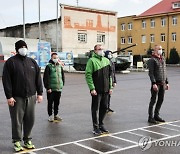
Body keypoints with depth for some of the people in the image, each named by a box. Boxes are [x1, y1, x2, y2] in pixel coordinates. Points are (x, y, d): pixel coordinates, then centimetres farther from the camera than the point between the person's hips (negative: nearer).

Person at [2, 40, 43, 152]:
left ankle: (27, 140, 22)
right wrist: (9, 96, -12)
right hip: (17, 97, -4)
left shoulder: (32, 62, 13)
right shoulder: (11, 62, -1)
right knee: (17, 120, 2)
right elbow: (6, 80, -7)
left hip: (31, 97, 4)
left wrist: (39, 93, 6)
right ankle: (17, 142, 16)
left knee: (30, 120, 7)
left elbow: (38, 78, 12)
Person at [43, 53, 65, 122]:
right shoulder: (49, 66, -6)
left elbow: (63, 76, 18)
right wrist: (48, 87, -13)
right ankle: (50, 115, 14)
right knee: (50, 102, 3)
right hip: (51, 89, -5)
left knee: (57, 102, 12)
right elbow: (45, 78, -9)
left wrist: (62, 84, 10)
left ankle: (56, 115, 24)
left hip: (59, 88, 5)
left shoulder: (60, 66, 11)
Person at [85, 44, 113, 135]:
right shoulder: (92, 61, -6)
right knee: (95, 108, 2)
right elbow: (88, 75, -12)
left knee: (104, 107, 13)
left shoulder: (106, 60, 13)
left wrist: (110, 87, 9)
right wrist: (92, 88, -18)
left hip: (105, 90, 6)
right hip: (96, 90, -6)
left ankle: (101, 124, 28)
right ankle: (96, 127, 11)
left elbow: (109, 75, 16)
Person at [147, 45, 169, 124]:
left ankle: (156, 115, 24)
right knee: (153, 100, -1)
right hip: (156, 83, -7)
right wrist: (154, 83, -21)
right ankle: (150, 117, 6)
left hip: (163, 83, 7)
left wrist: (166, 82, 15)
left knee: (161, 100, 12)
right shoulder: (152, 60, -8)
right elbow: (151, 73, -14)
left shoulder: (163, 59, 15)